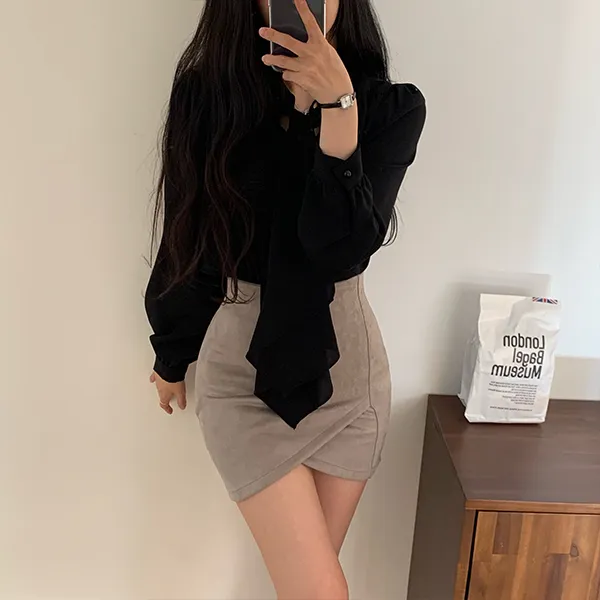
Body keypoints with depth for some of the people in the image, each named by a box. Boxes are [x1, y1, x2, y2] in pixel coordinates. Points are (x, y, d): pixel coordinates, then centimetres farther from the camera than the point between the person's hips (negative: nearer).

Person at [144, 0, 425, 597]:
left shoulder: (393, 107, -4)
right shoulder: (207, 93, -6)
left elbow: (345, 246, -17)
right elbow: (186, 241, 2)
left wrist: (337, 104, -26)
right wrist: (171, 357, 12)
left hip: (346, 363, 2)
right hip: (243, 368, -1)